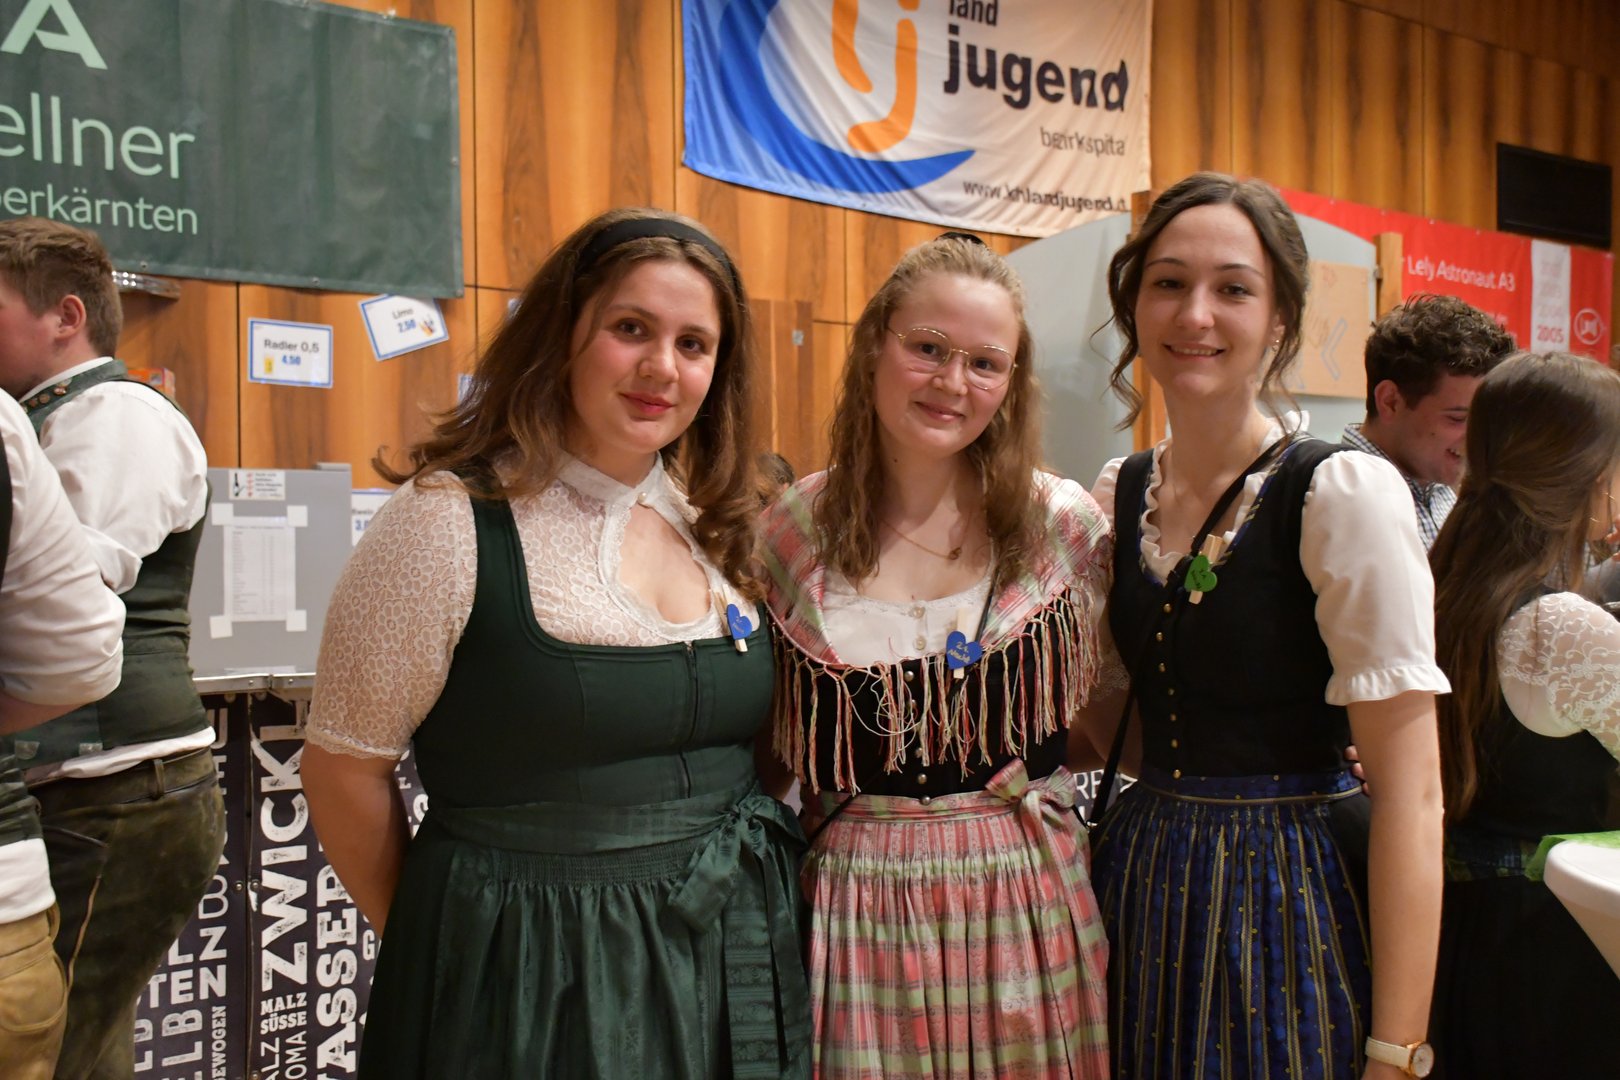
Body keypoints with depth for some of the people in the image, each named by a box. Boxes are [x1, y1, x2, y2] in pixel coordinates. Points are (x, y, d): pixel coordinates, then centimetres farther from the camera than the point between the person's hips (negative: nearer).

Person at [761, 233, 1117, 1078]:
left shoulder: (1062, 522, -3)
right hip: (857, 904, 0)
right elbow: (766, 742, 7)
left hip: (1029, 895, 1)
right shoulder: (791, 534, -3)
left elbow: (1117, 704, 8)